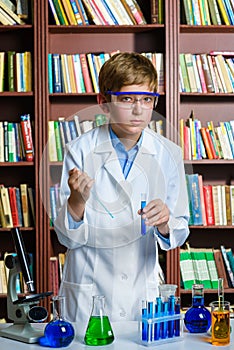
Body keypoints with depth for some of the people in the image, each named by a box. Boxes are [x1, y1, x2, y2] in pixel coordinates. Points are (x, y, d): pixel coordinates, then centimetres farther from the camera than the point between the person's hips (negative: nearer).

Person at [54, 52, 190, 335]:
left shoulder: (168, 154, -4)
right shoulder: (80, 151, -10)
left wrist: (164, 224, -23)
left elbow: (178, 234, -1)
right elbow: (68, 237, -10)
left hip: (143, 289, 2)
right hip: (88, 290, -2)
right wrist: (77, 200, -28)